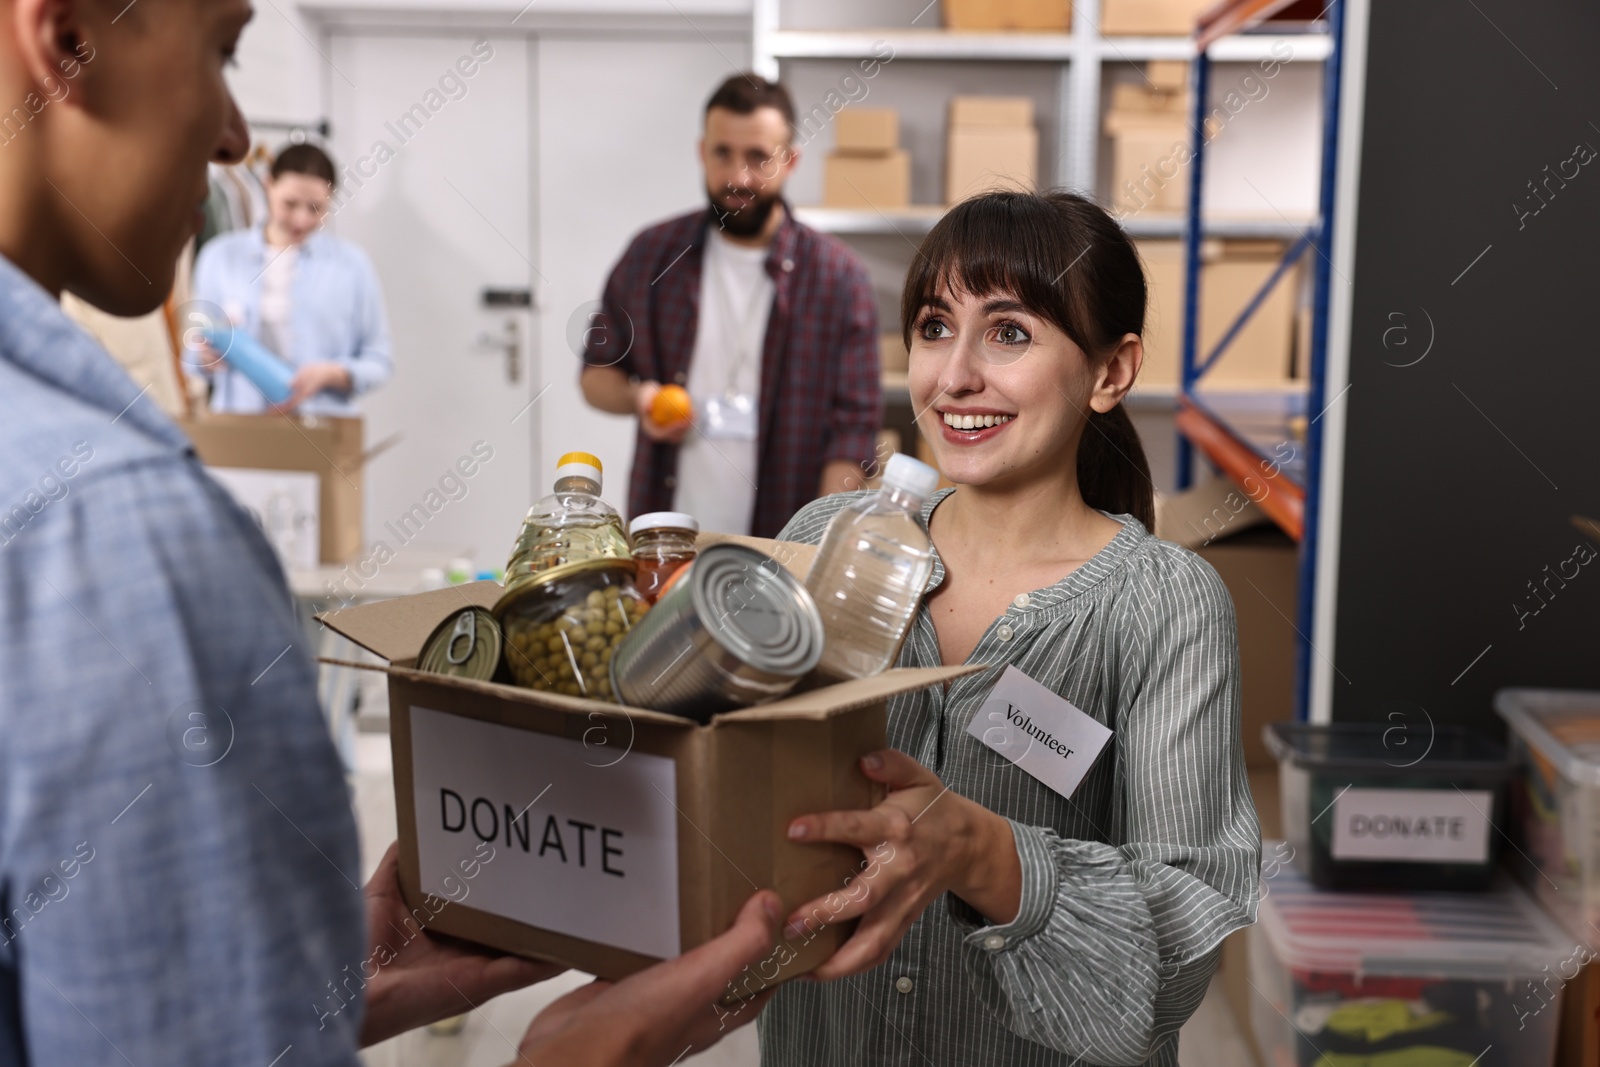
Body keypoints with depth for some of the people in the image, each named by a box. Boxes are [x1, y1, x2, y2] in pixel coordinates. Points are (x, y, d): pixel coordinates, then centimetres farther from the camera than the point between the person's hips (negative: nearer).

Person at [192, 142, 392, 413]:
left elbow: (377, 361, 5)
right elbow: (195, 352, 13)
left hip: (323, 421, -1)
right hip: (238, 418, 1)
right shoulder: (220, 256, 9)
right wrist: (209, 357, -8)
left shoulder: (352, 265, 4)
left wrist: (328, 374, -12)